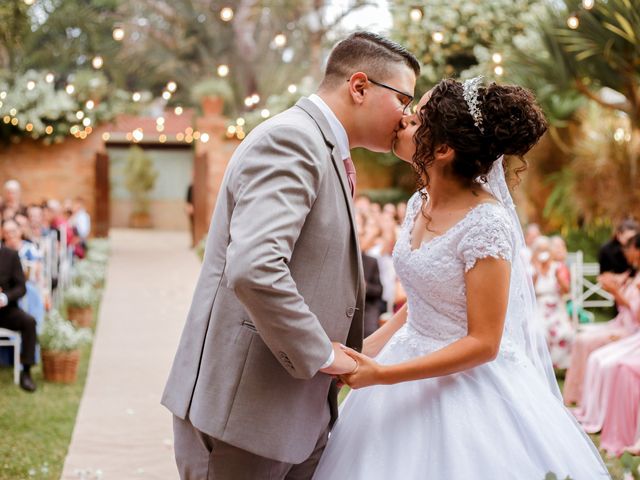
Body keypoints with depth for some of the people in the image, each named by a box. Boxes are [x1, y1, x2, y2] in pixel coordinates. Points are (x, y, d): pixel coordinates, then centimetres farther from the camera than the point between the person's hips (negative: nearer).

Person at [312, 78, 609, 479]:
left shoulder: (486, 223, -22)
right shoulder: (420, 203, 1)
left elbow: (482, 344, -21)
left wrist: (381, 374, -24)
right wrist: (365, 351, 7)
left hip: (466, 383, -7)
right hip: (414, 364, 7)